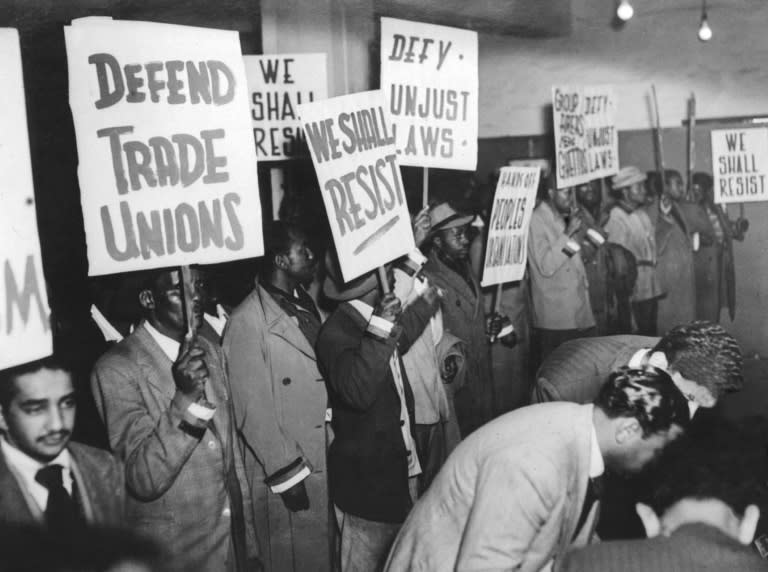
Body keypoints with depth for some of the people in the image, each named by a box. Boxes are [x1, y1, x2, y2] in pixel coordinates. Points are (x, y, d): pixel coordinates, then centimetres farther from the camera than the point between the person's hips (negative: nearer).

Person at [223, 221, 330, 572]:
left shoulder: (307, 307, 8)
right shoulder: (248, 321, -15)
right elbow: (252, 411, -15)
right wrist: (287, 474, -15)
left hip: (326, 463, 7)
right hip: (288, 475, -7)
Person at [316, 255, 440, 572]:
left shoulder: (374, 320, 4)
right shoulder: (336, 332, -23)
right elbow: (358, 391, -37)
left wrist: (425, 305, 34)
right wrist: (381, 330, -40)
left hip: (398, 466, 9)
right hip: (366, 477, -9)